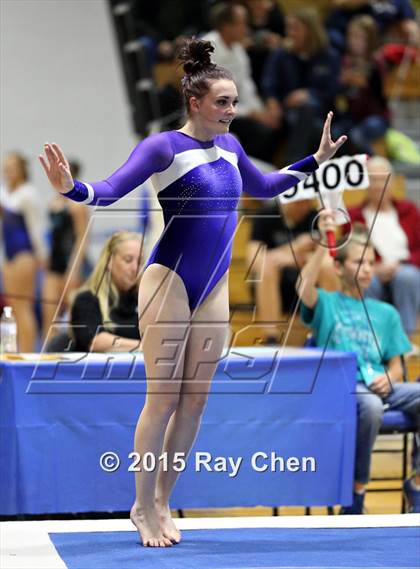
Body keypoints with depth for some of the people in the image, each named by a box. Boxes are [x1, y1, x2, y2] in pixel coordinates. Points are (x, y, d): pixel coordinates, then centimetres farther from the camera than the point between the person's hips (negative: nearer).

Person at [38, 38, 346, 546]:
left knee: (196, 400, 7)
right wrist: (71, 188, -42)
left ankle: (161, 503, 18)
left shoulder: (229, 147, 9)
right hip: (169, 281, -7)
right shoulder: (164, 146, -12)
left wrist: (316, 160, 27)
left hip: (214, 288, 7)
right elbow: (111, 190, -22)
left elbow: (264, 187, 28)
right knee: (163, 398, -6)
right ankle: (143, 508, 6)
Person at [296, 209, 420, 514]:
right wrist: (325, 243, -20)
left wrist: (388, 379, -5)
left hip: (379, 387, 4)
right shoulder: (326, 304, 11)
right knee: (370, 406, -39)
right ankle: (357, 491, -21)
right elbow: (304, 288, -13)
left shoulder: (386, 313, 23)